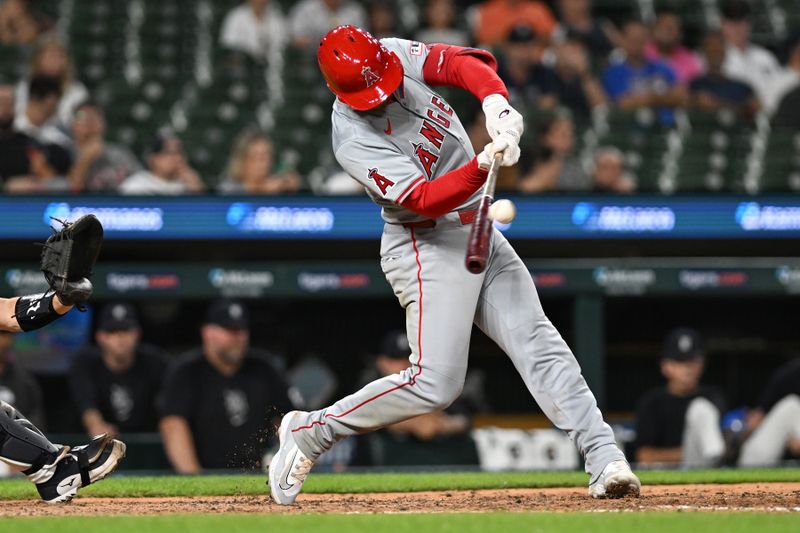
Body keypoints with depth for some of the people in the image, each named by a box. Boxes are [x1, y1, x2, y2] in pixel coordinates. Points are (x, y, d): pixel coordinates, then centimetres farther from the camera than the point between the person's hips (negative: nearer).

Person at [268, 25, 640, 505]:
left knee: (541, 346, -4)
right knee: (435, 384, -13)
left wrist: (496, 105, -32)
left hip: (481, 236, 7)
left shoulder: (397, 55, -4)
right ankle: (309, 432, 3)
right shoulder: (354, 139, -22)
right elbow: (424, 199, -28)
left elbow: (467, 64, -12)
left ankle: (605, 461, -10)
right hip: (430, 247, -7)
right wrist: (482, 166, -43)